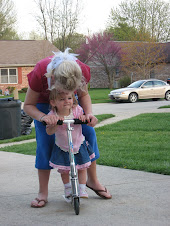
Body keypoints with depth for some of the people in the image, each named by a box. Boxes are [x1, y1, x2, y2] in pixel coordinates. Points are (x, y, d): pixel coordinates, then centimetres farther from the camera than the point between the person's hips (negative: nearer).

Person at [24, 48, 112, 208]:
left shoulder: (82, 71, -34)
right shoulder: (39, 74, -40)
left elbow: (84, 95, -12)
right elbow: (28, 105, -26)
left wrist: (89, 113, -32)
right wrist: (42, 117, -46)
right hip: (44, 103, -2)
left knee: (88, 132, -7)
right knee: (44, 143, -13)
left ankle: (92, 180, 11)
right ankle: (43, 192, -2)